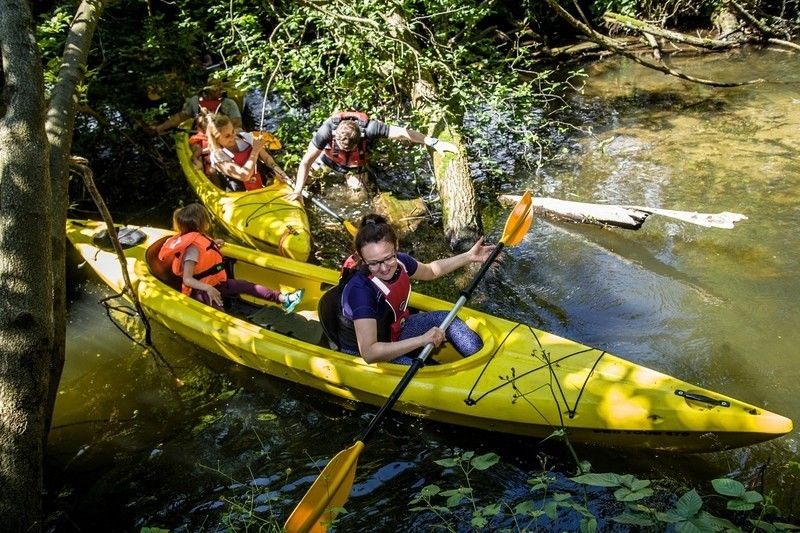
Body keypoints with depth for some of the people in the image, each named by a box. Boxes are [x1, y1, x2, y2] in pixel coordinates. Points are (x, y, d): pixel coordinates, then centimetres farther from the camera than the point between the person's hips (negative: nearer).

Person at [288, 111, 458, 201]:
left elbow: (402, 133, -40)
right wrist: (298, 191, -45)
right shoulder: (327, 130, -46)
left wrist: (435, 143, -41)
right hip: (330, 156, 0)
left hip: (356, 162, 0)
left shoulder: (368, 128, -46)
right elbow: (306, 162, -39)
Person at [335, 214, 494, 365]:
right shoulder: (360, 289, -35)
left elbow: (431, 270, 12)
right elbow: (368, 353, -41)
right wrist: (421, 340, -42)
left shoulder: (399, 262, -14)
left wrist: (469, 256, 7)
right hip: (363, 358, -8)